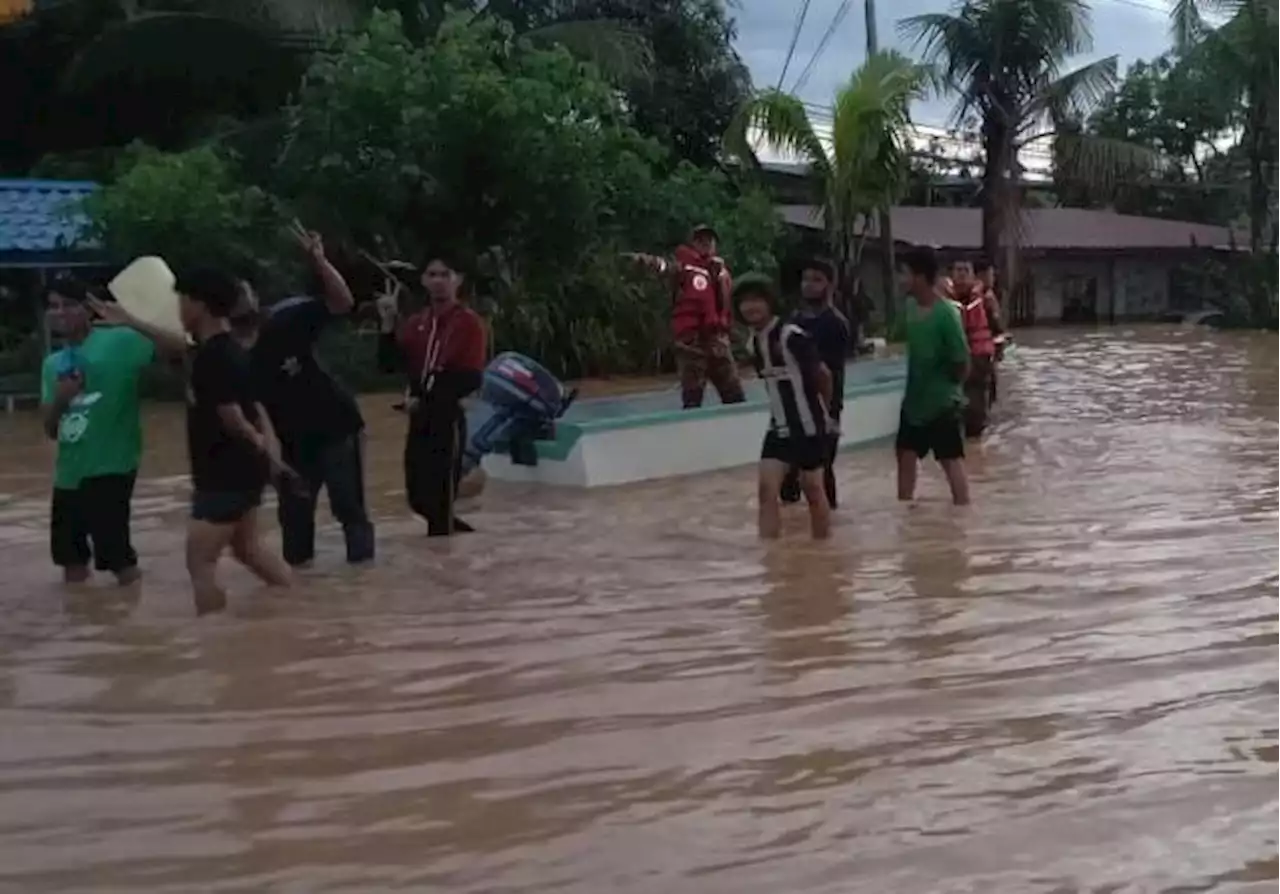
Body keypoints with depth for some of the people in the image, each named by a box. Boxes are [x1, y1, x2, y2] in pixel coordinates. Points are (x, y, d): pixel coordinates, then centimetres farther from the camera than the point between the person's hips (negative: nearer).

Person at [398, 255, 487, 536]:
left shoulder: (469, 322, -8)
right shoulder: (415, 323, 10)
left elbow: (471, 378, -15)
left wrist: (426, 400, -16)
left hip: (448, 419, -6)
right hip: (420, 419, 6)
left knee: (440, 498, -3)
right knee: (418, 497, 13)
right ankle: (455, 531, 36)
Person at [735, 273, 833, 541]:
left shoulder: (792, 335, -19)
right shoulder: (753, 342, 4)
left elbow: (823, 374, -10)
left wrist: (823, 411, 5)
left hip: (809, 425, -6)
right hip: (779, 426, 6)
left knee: (812, 489, 7)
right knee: (767, 489, -7)